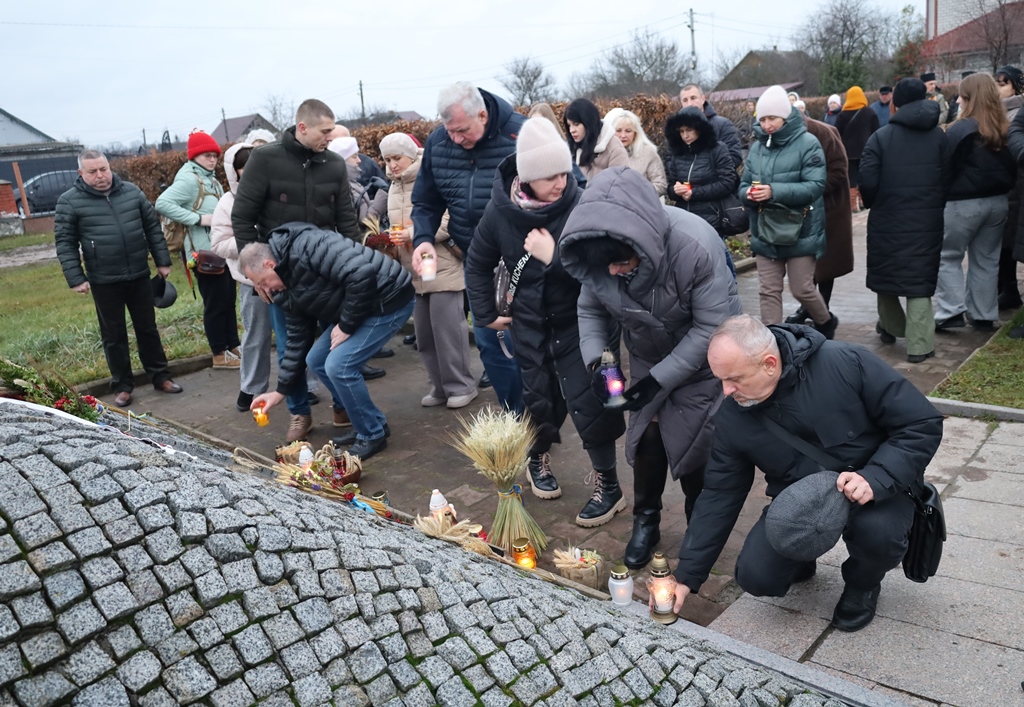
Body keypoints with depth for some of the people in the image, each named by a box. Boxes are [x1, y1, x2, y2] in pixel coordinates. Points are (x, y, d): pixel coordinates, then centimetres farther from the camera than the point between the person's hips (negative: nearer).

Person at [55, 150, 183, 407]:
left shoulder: (132, 191, 5)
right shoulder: (69, 201, -4)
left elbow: (153, 227, 10)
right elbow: (65, 243, -4)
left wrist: (162, 261, 7)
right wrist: (75, 278, -9)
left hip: (139, 276, 2)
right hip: (104, 282, -2)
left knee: (147, 328, 12)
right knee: (114, 335, 7)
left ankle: (160, 376, 23)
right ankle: (122, 386, 18)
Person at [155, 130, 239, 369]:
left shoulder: (211, 180, 15)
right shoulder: (189, 179, -12)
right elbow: (162, 204, -22)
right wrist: (198, 218, -22)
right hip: (205, 252, -9)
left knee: (229, 300, 14)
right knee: (215, 303, -1)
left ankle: (233, 346, 25)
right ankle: (220, 354, 9)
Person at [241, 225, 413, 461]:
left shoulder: (307, 247, -21)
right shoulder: (289, 286, 9)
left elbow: (362, 275, -31)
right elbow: (297, 339, 16)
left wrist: (346, 326, -19)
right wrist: (281, 391, 17)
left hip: (388, 298, -10)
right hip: (361, 305, 10)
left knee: (338, 365, -16)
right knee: (316, 359, 10)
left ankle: (372, 436, 5)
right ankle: (374, 423, 20)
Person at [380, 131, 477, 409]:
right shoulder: (394, 188, 15)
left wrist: (416, 234, -21)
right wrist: (392, 238, 3)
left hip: (443, 268, -7)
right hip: (413, 271, 8)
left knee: (447, 328, -5)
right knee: (424, 333, 10)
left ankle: (461, 385, 8)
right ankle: (440, 385, 21)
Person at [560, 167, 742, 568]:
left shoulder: (696, 247, -37)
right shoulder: (595, 254, -22)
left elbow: (712, 327, -28)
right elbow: (590, 310, -4)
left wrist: (661, 379, -28)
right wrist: (594, 359, -21)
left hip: (700, 360, -4)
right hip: (647, 357, 4)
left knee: (692, 442, -4)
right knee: (647, 434, 0)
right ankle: (645, 521, 23)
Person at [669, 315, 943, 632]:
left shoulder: (847, 364, -25)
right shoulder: (732, 416, -13)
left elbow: (923, 424, -17)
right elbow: (719, 495, -6)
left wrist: (876, 478, -33)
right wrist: (687, 577, -7)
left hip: (877, 491, -2)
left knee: (877, 531, -35)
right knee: (755, 575, -18)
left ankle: (863, 583, 3)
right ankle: (800, 556, 19)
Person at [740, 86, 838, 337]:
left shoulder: (807, 143, -8)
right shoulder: (757, 147, 8)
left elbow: (815, 186, -17)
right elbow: (743, 185, 9)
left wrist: (775, 191, -28)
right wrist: (749, 193, -16)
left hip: (800, 231, -4)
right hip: (765, 233, 5)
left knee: (802, 289, 4)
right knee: (768, 291, 4)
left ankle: (826, 322, 34)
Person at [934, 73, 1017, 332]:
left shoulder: (959, 129, -14)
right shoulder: (1005, 129, 6)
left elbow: (945, 168, -11)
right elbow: (1012, 167, 12)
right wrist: (1002, 190, 19)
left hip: (963, 202, -6)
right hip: (998, 201, 6)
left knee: (948, 257, 6)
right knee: (987, 259, 13)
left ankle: (951, 312, -2)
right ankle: (984, 316, 17)